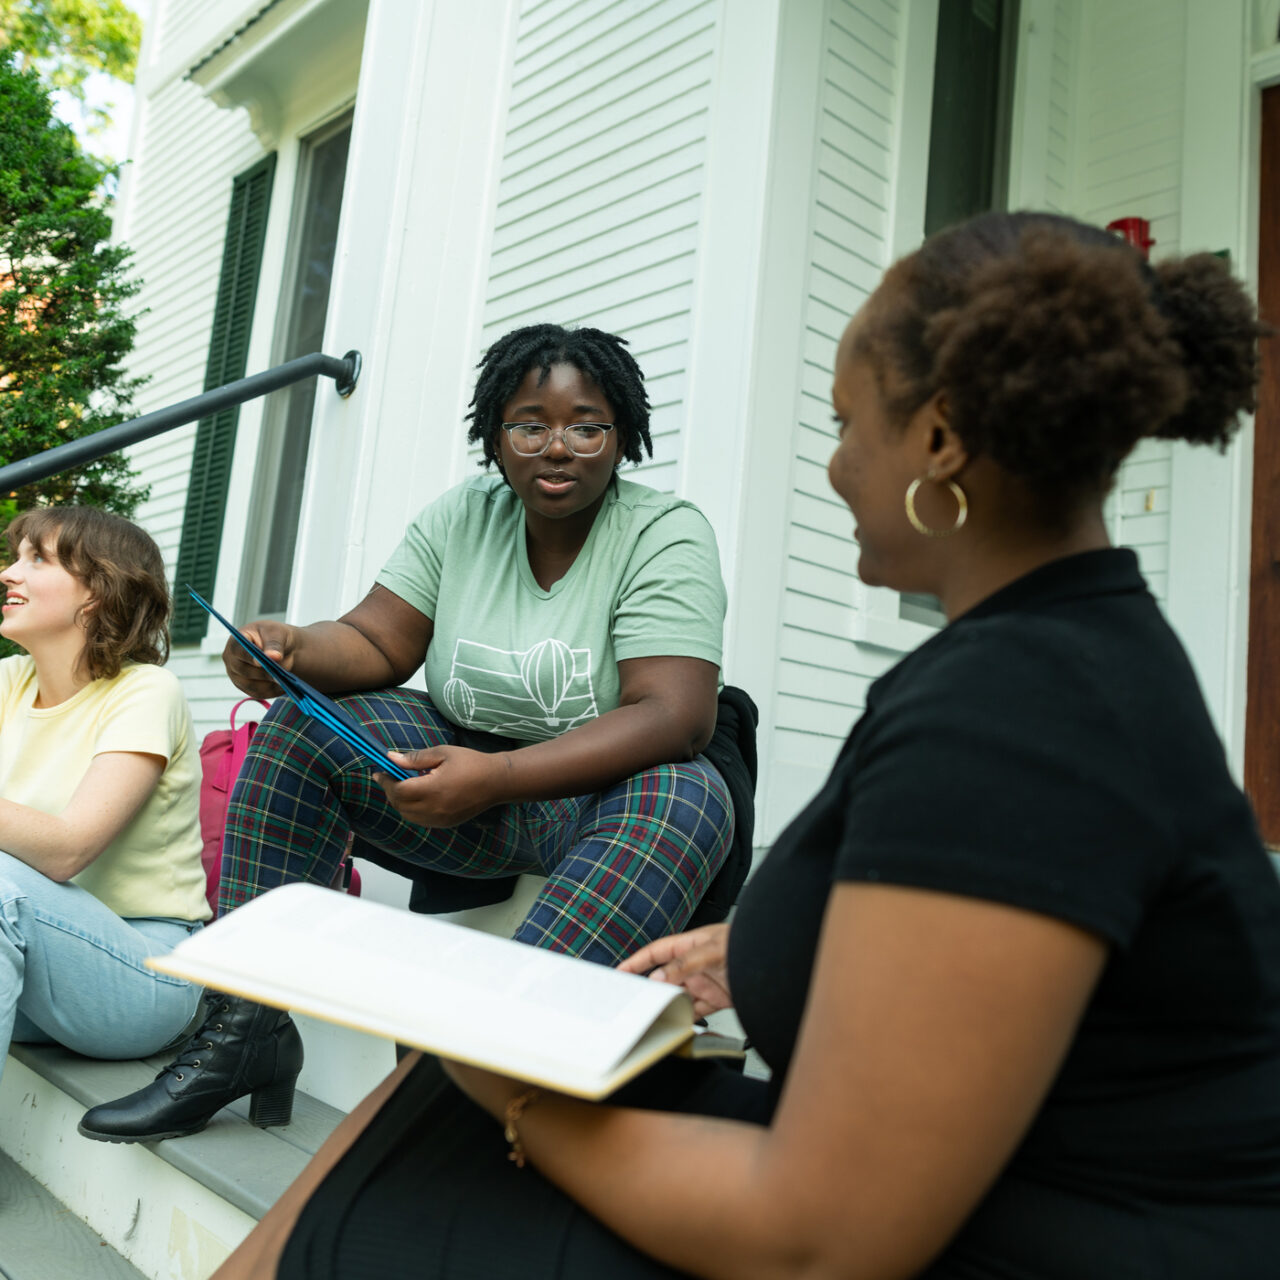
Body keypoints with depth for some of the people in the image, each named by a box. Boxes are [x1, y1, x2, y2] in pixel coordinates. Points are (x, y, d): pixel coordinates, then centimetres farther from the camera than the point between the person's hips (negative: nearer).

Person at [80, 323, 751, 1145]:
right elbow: (378, 643, 2)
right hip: (469, 767, 5)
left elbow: (674, 716, -23)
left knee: (684, 796, -36)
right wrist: (292, 648, -22)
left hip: (596, 793, -4)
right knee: (303, 725, -12)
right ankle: (245, 1031, -12)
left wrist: (499, 777, -34)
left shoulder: (668, 534, -12)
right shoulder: (464, 516, 4)